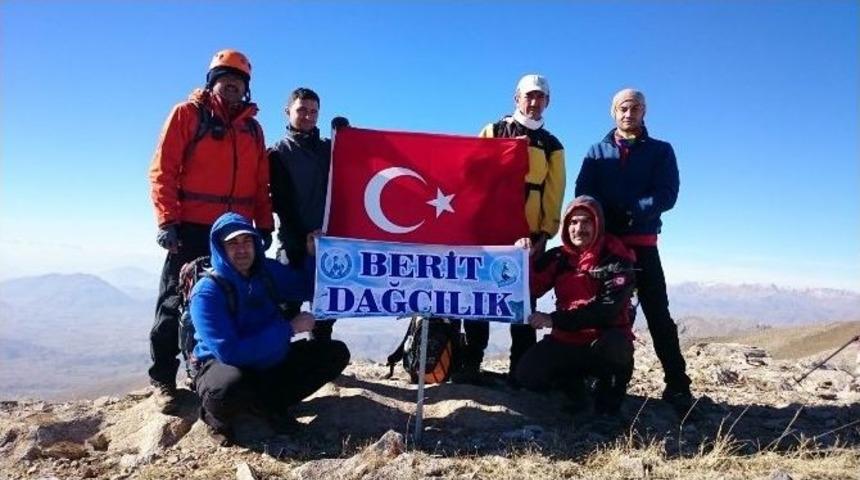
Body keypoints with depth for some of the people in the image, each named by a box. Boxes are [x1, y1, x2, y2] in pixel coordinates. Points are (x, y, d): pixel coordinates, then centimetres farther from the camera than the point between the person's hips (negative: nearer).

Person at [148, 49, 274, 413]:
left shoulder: (252, 128, 16)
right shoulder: (187, 114, 3)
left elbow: (261, 183, 14)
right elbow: (163, 170, -5)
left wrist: (264, 225, 6)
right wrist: (168, 221, -14)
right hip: (191, 229, -4)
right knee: (176, 303, 0)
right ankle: (163, 379, 10)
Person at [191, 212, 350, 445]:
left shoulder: (267, 271, -3)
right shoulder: (207, 291, -21)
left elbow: (308, 289, 12)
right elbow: (229, 352, -31)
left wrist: (312, 255, -8)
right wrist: (288, 329, -27)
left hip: (269, 361, 6)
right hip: (225, 366, -6)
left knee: (336, 353, -5)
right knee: (230, 384, -42)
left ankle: (270, 403, 5)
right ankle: (217, 415, -4)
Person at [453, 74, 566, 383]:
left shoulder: (552, 146, 14)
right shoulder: (493, 132, 10)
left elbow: (554, 194, 8)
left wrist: (547, 233, -3)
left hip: (530, 233, 1)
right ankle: (470, 363, 6)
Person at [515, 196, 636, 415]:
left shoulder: (616, 258, -11)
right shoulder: (558, 257, 2)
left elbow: (607, 308, -23)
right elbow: (531, 289, -2)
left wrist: (554, 319, -28)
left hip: (606, 338, -3)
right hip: (567, 339, 3)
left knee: (613, 346, -38)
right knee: (528, 375, -19)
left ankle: (609, 391, -5)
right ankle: (572, 382, 11)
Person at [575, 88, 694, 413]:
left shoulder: (661, 151, 10)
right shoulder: (597, 152, 15)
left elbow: (667, 195, -4)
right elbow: (583, 193, 1)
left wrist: (631, 213, -20)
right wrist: (608, 216, -18)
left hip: (642, 244, -1)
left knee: (658, 314, -4)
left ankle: (677, 387, -1)